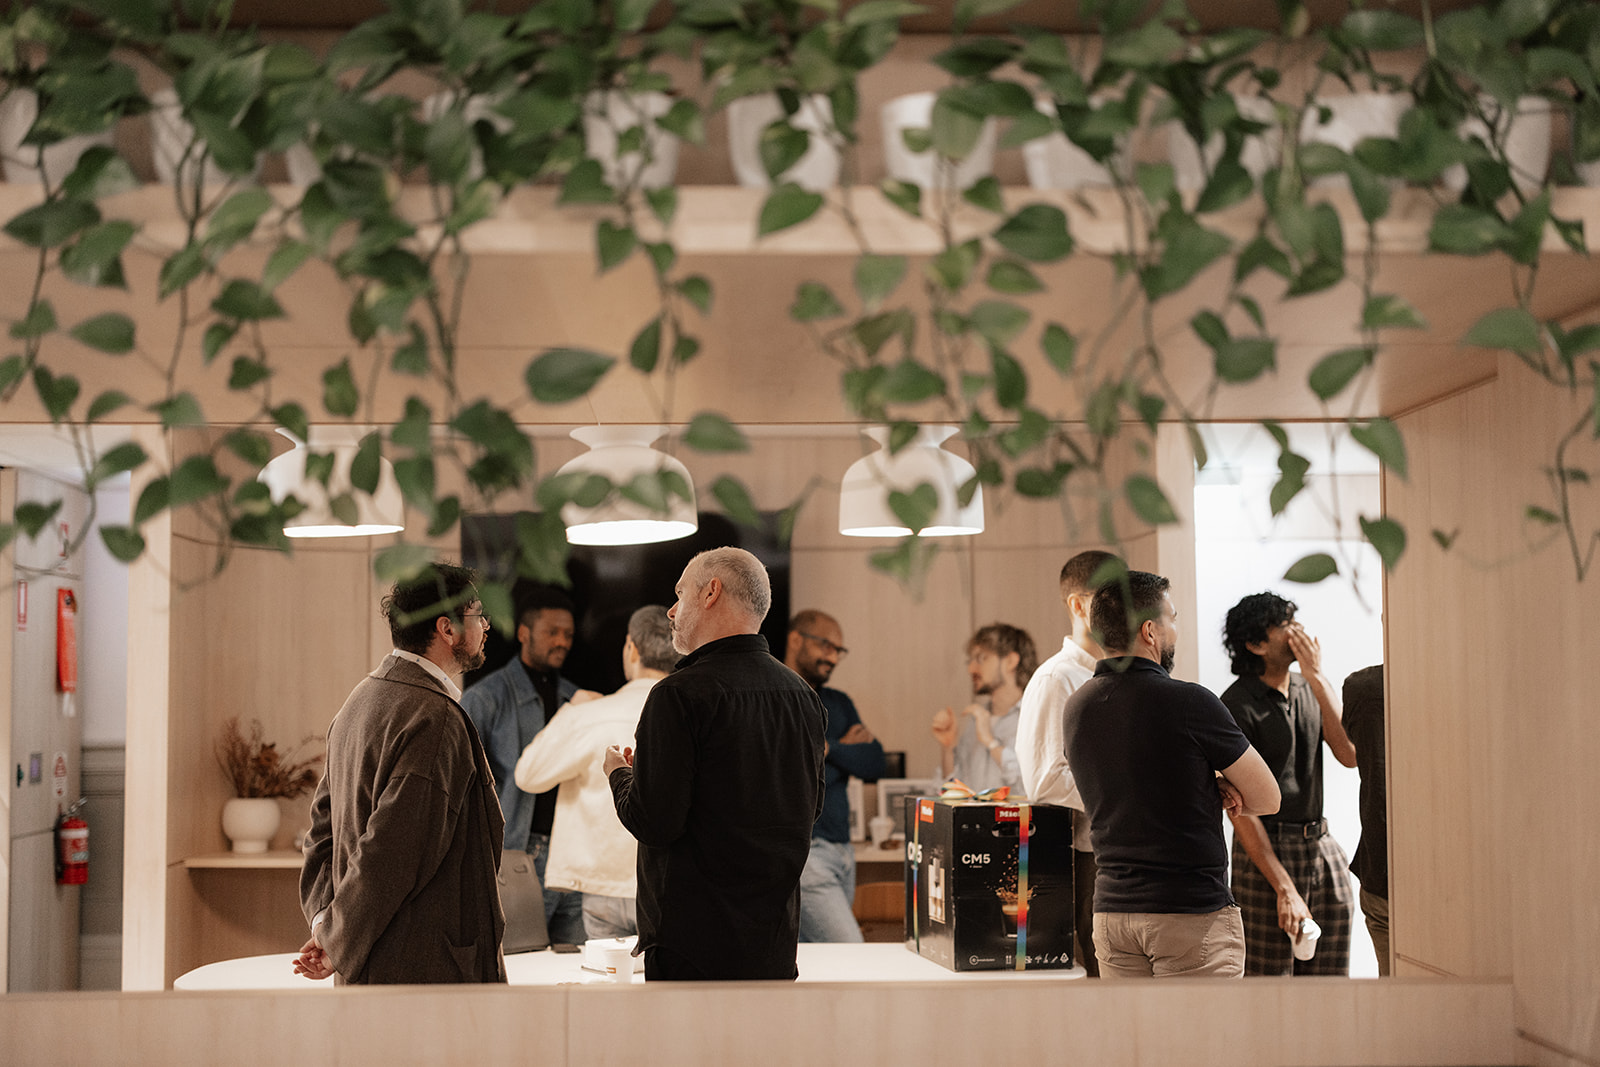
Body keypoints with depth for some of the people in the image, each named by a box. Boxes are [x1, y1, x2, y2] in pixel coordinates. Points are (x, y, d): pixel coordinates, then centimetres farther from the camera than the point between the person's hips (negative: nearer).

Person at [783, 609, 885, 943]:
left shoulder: (839, 704, 22)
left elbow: (875, 764, 12)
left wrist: (828, 748, -2)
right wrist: (847, 751, -2)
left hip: (841, 849, 7)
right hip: (799, 849, -7)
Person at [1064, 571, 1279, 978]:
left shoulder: (1077, 707, 6)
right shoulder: (1189, 702, -13)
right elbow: (1267, 799, -4)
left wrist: (1209, 787, 5)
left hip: (1111, 909, 6)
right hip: (1193, 913, -6)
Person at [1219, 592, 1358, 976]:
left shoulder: (1310, 689, 12)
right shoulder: (1236, 705, -10)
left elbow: (1350, 755, -3)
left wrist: (1317, 678, -7)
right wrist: (1285, 889, -18)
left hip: (1323, 847, 6)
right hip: (1265, 849, -6)